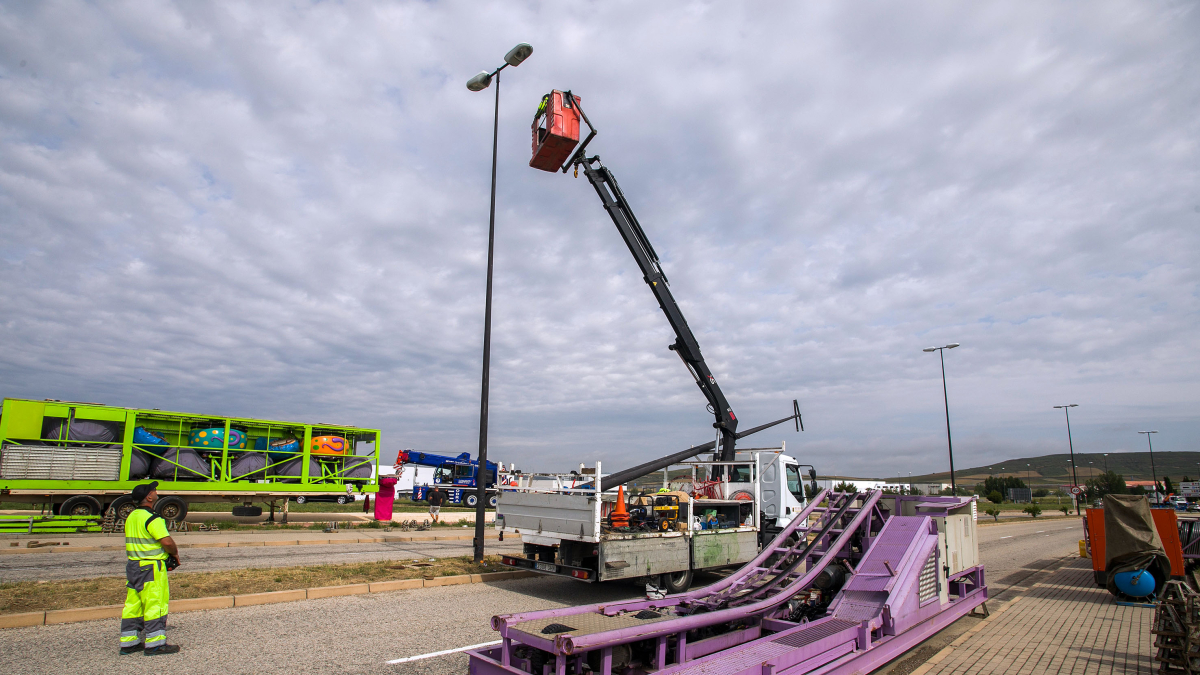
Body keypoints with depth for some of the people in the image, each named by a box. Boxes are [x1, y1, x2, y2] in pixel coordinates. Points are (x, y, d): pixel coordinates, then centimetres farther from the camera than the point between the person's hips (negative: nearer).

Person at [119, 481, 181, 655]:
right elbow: (167, 541, -23)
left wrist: (167, 554, 15)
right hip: (150, 568, -9)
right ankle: (155, 644, 3)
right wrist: (175, 553, -3)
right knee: (156, 604, -2)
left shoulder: (131, 517, 12)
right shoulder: (151, 518, -18)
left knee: (133, 605, 15)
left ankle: (128, 642, 22)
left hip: (133, 564, 9)